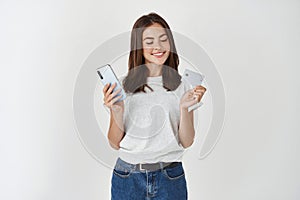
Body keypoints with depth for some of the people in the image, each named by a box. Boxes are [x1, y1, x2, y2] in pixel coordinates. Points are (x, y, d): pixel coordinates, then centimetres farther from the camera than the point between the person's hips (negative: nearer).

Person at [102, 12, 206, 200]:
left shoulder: (182, 85, -1)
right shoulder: (123, 85, -3)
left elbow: (186, 142, -2)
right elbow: (115, 143, -1)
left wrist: (184, 108, -17)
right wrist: (116, 111, -17)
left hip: (170, 177, 0)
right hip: (128, 175, 0)